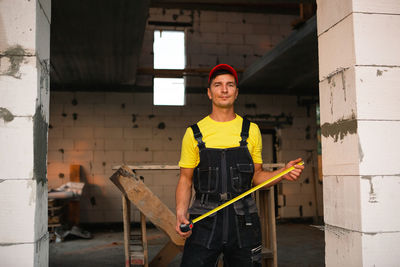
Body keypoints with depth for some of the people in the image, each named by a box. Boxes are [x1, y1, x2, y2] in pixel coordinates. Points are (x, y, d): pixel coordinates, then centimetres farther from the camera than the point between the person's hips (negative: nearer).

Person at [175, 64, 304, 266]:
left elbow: (257, 176, 13)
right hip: (204, 221, -1)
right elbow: (186, 179, 5)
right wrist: (181, 213, -10)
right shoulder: (194, 133, 4)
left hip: (243, 221, 2)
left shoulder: (251, 130, 9)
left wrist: (283, 173, -5)